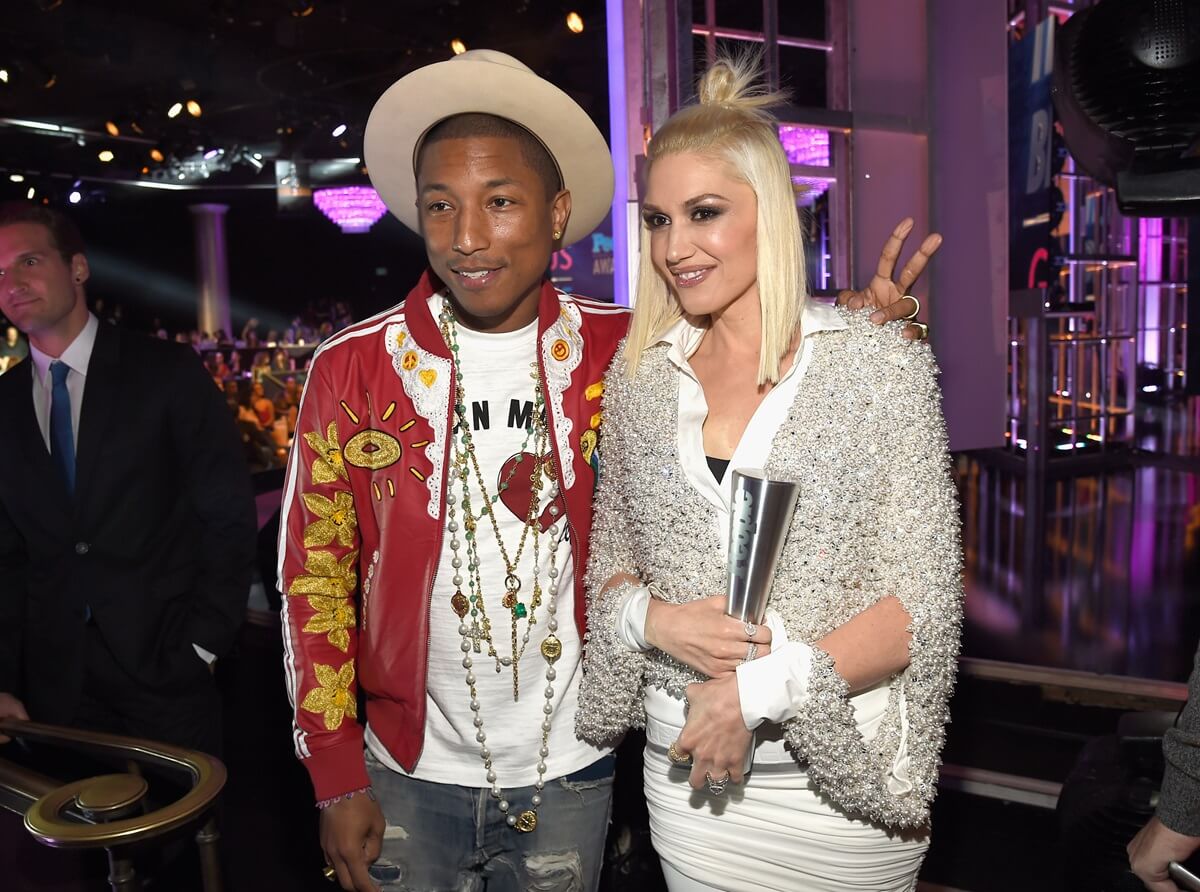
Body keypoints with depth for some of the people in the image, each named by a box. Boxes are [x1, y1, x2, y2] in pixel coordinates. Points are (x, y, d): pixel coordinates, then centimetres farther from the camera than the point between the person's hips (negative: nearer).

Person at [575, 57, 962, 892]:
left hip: (844, 769, -2)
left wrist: (758, 689, -18)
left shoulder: (881, 362, -8)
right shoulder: (638, 376, 2)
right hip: (686, 767, 3)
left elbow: (924, 604, -10)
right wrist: (653, 618, -13)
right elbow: (610, 561, 8)